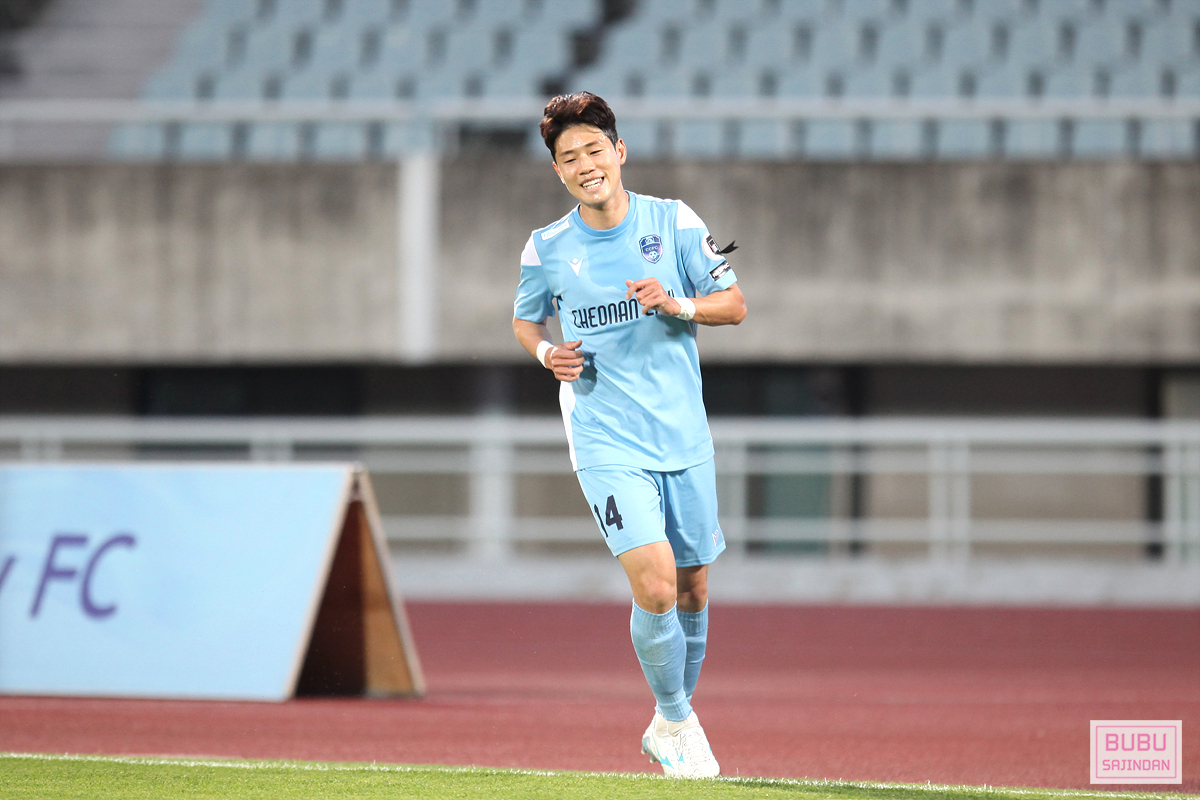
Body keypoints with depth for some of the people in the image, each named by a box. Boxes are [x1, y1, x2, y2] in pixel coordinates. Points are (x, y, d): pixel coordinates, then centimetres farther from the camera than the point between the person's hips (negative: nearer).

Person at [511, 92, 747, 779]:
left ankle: (674, 723, 33)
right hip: (607, 444, -2)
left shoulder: (673, 222, -2)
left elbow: (734, 304, 3)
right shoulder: (548, 250, -2)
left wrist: (677, 304, -16)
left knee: (691, 589, 11)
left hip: (684, 435, 2)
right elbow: (526, 319, 16)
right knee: (654, 587, -18)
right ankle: (675, 721, 5)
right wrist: (545, 351, -5)